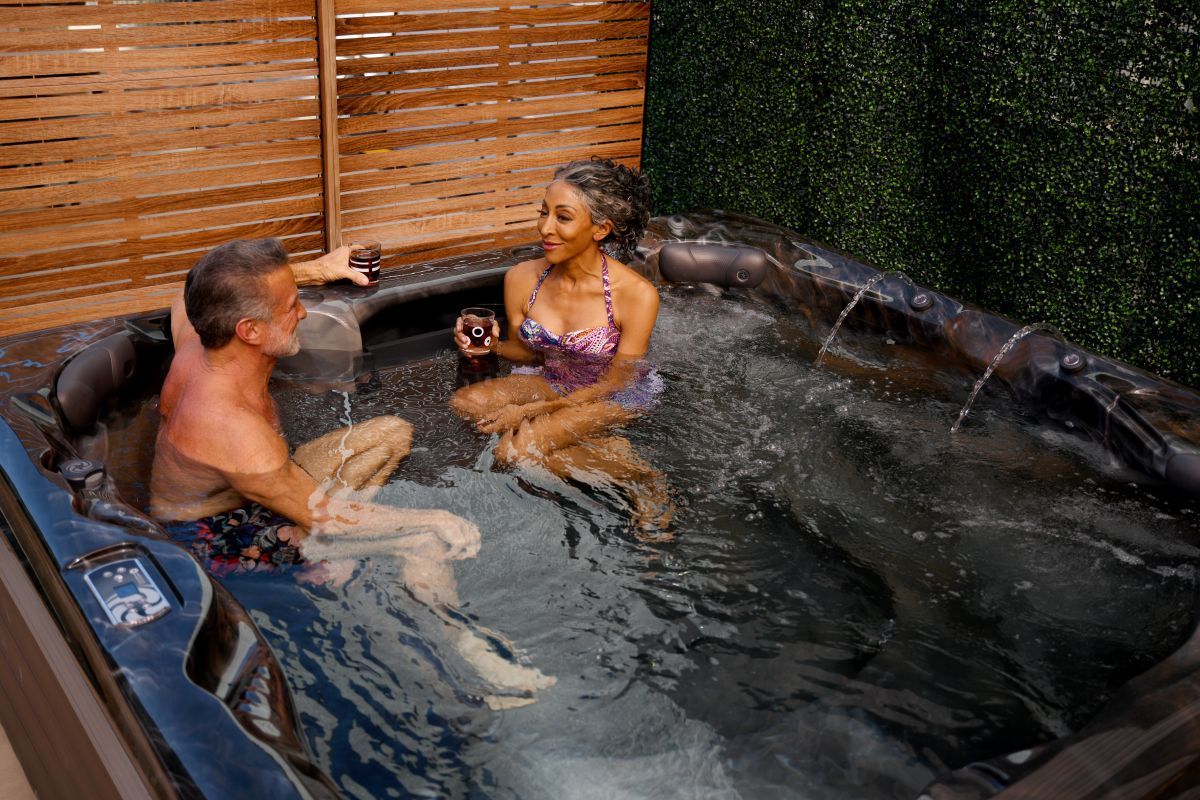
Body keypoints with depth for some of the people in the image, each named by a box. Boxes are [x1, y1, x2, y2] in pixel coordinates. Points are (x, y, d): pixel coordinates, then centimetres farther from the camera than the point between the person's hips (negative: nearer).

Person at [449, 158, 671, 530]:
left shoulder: (636, 294, -24)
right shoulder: (522, 278, -10)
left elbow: (615, 384, -16)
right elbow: (527, 352, 6)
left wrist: (533, 410, -22)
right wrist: (492, 346, -18)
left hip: (615, 398, -6)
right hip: (552, 383, 7)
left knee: (514, 450, -28)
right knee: (464, 402, -19)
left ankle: (640, 476, -10)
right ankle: (604, 447, -12)